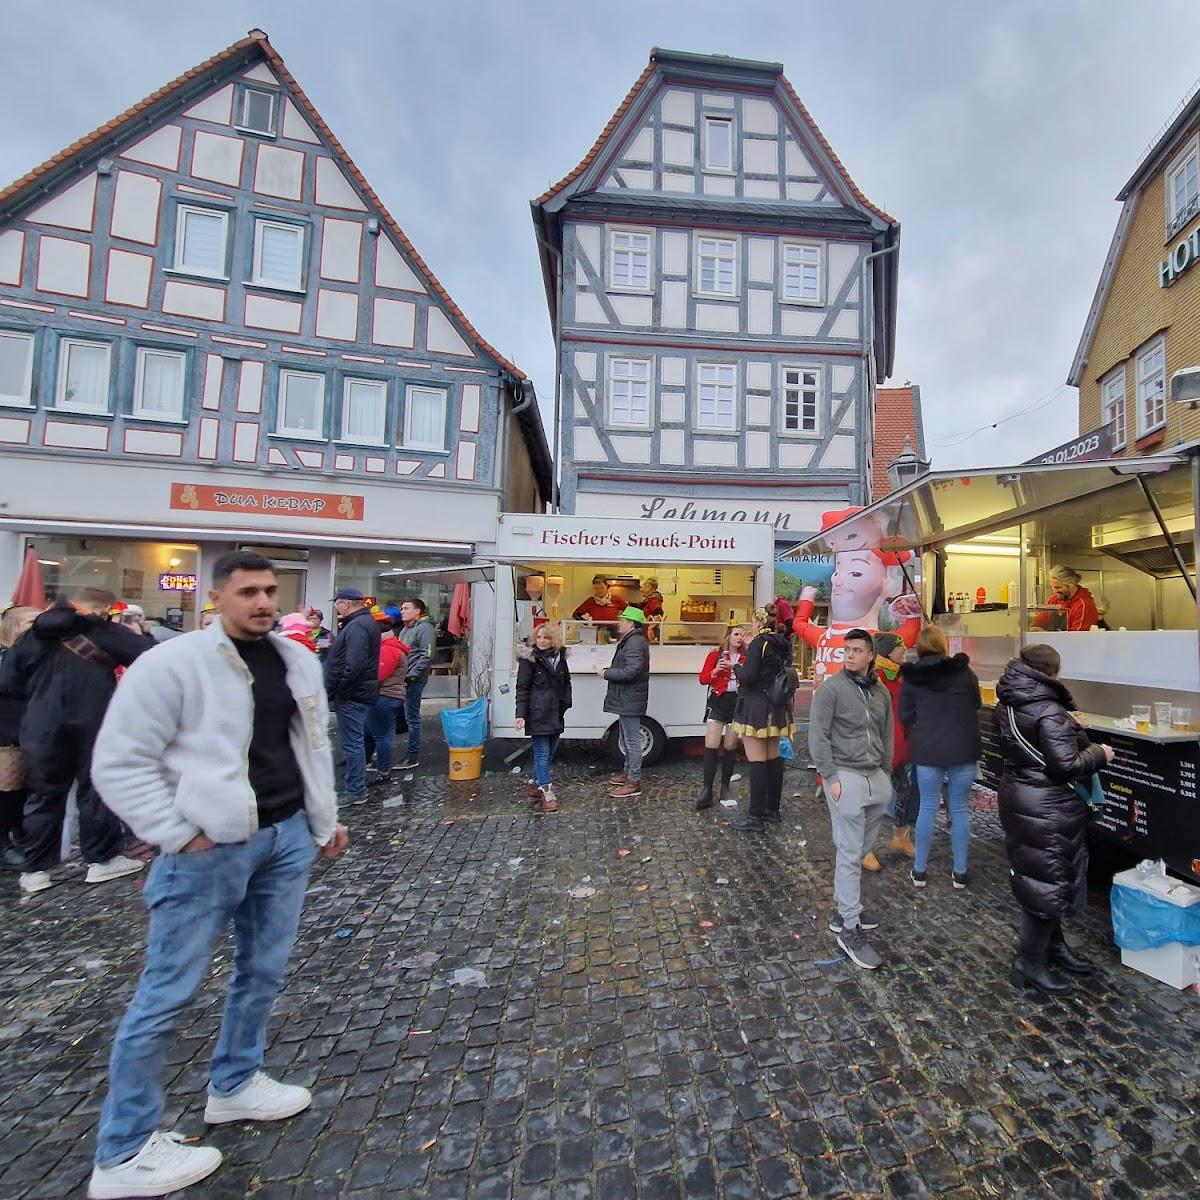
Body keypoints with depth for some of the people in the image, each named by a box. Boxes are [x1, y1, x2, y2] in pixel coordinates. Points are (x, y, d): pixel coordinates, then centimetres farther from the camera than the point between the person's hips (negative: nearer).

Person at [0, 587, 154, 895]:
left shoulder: (37, 634, 8)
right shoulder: (105, 633, -7)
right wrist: (140, 634, 7)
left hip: (44, 729, 4)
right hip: (93, 727, -4)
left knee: (44, 796, 14)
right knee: (96, 790, 7)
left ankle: (35, 870, 20)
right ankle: (102, 860, 15)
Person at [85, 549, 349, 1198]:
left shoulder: (298, 660, 5)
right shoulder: (171, 662, -13)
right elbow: (119, 762, -10)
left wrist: (325, 820, 15)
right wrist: (179, 833, -14)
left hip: (288, 837, 6)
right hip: (210, 848, -6)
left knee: (263, 970, 19)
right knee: (169, 989, 6)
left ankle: (235, 1084, 42)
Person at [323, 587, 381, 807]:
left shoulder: (357, 626, -19)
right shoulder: (364, 622, 15)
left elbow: (353, 666, -27)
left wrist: (333, 691, -17)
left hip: (352, 695, -11)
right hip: (358, 692, 11)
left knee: (352, 742, -2)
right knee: (354, 741, 18)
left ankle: (355, 791, 7)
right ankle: (356, 786, 29)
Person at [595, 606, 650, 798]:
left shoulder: (635, 643, -19)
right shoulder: (630, 641, 16)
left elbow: (631, 672, -28)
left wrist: (606, 673, -19)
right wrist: (608, 670, 6)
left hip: (630, 700, -11)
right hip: (627, 698, 11)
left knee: (632, 740, -4)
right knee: (628, 739, 21)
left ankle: (634, 782, 3)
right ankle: (628, 772, 34)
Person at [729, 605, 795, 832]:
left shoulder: (759, 643, -14)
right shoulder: (784, 645, 8)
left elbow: (748, 676, -22)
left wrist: (736, 668, 0)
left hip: (756, 709, -8)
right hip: (777, 709, 8)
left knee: (757, 762, -5)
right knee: (773, 759, 14)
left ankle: (755, 817, -1)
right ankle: (773, 810, 25)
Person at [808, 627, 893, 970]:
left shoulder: (881, 692, 11)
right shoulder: (831, 688, -9)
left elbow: (886, 735, 17)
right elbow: (817, 737, -10)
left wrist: (886, 773, 14)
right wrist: (831, 777, -13)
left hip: (876, 778, 6)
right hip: (846, 776, -6)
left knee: (860, 849, 13)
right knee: (850, 854, -3)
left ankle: (843, 909, 28)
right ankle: (849, 929, 7)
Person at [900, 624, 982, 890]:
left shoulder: (911, 676, -4)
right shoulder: (964, 672, -2)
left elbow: (905, 716, 1)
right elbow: (977, 705, 14)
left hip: (927, 750, 0)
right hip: (963, 749, 0)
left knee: (928, 807, 10)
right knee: (960, 808, 11)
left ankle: (919, 870, 17)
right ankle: (960, 872, 19)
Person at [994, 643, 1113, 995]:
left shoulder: (1007, 706, 5)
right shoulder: (1049, 712, -22)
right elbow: (1066, 765, -23)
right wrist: (1099, 754, -6)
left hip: (1019, 799, 9)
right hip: (1047, 808, -9)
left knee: (1034, 874, 21)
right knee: (1049, 881, 3)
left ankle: (1053, 945, 39)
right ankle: (1030, 964, 15)